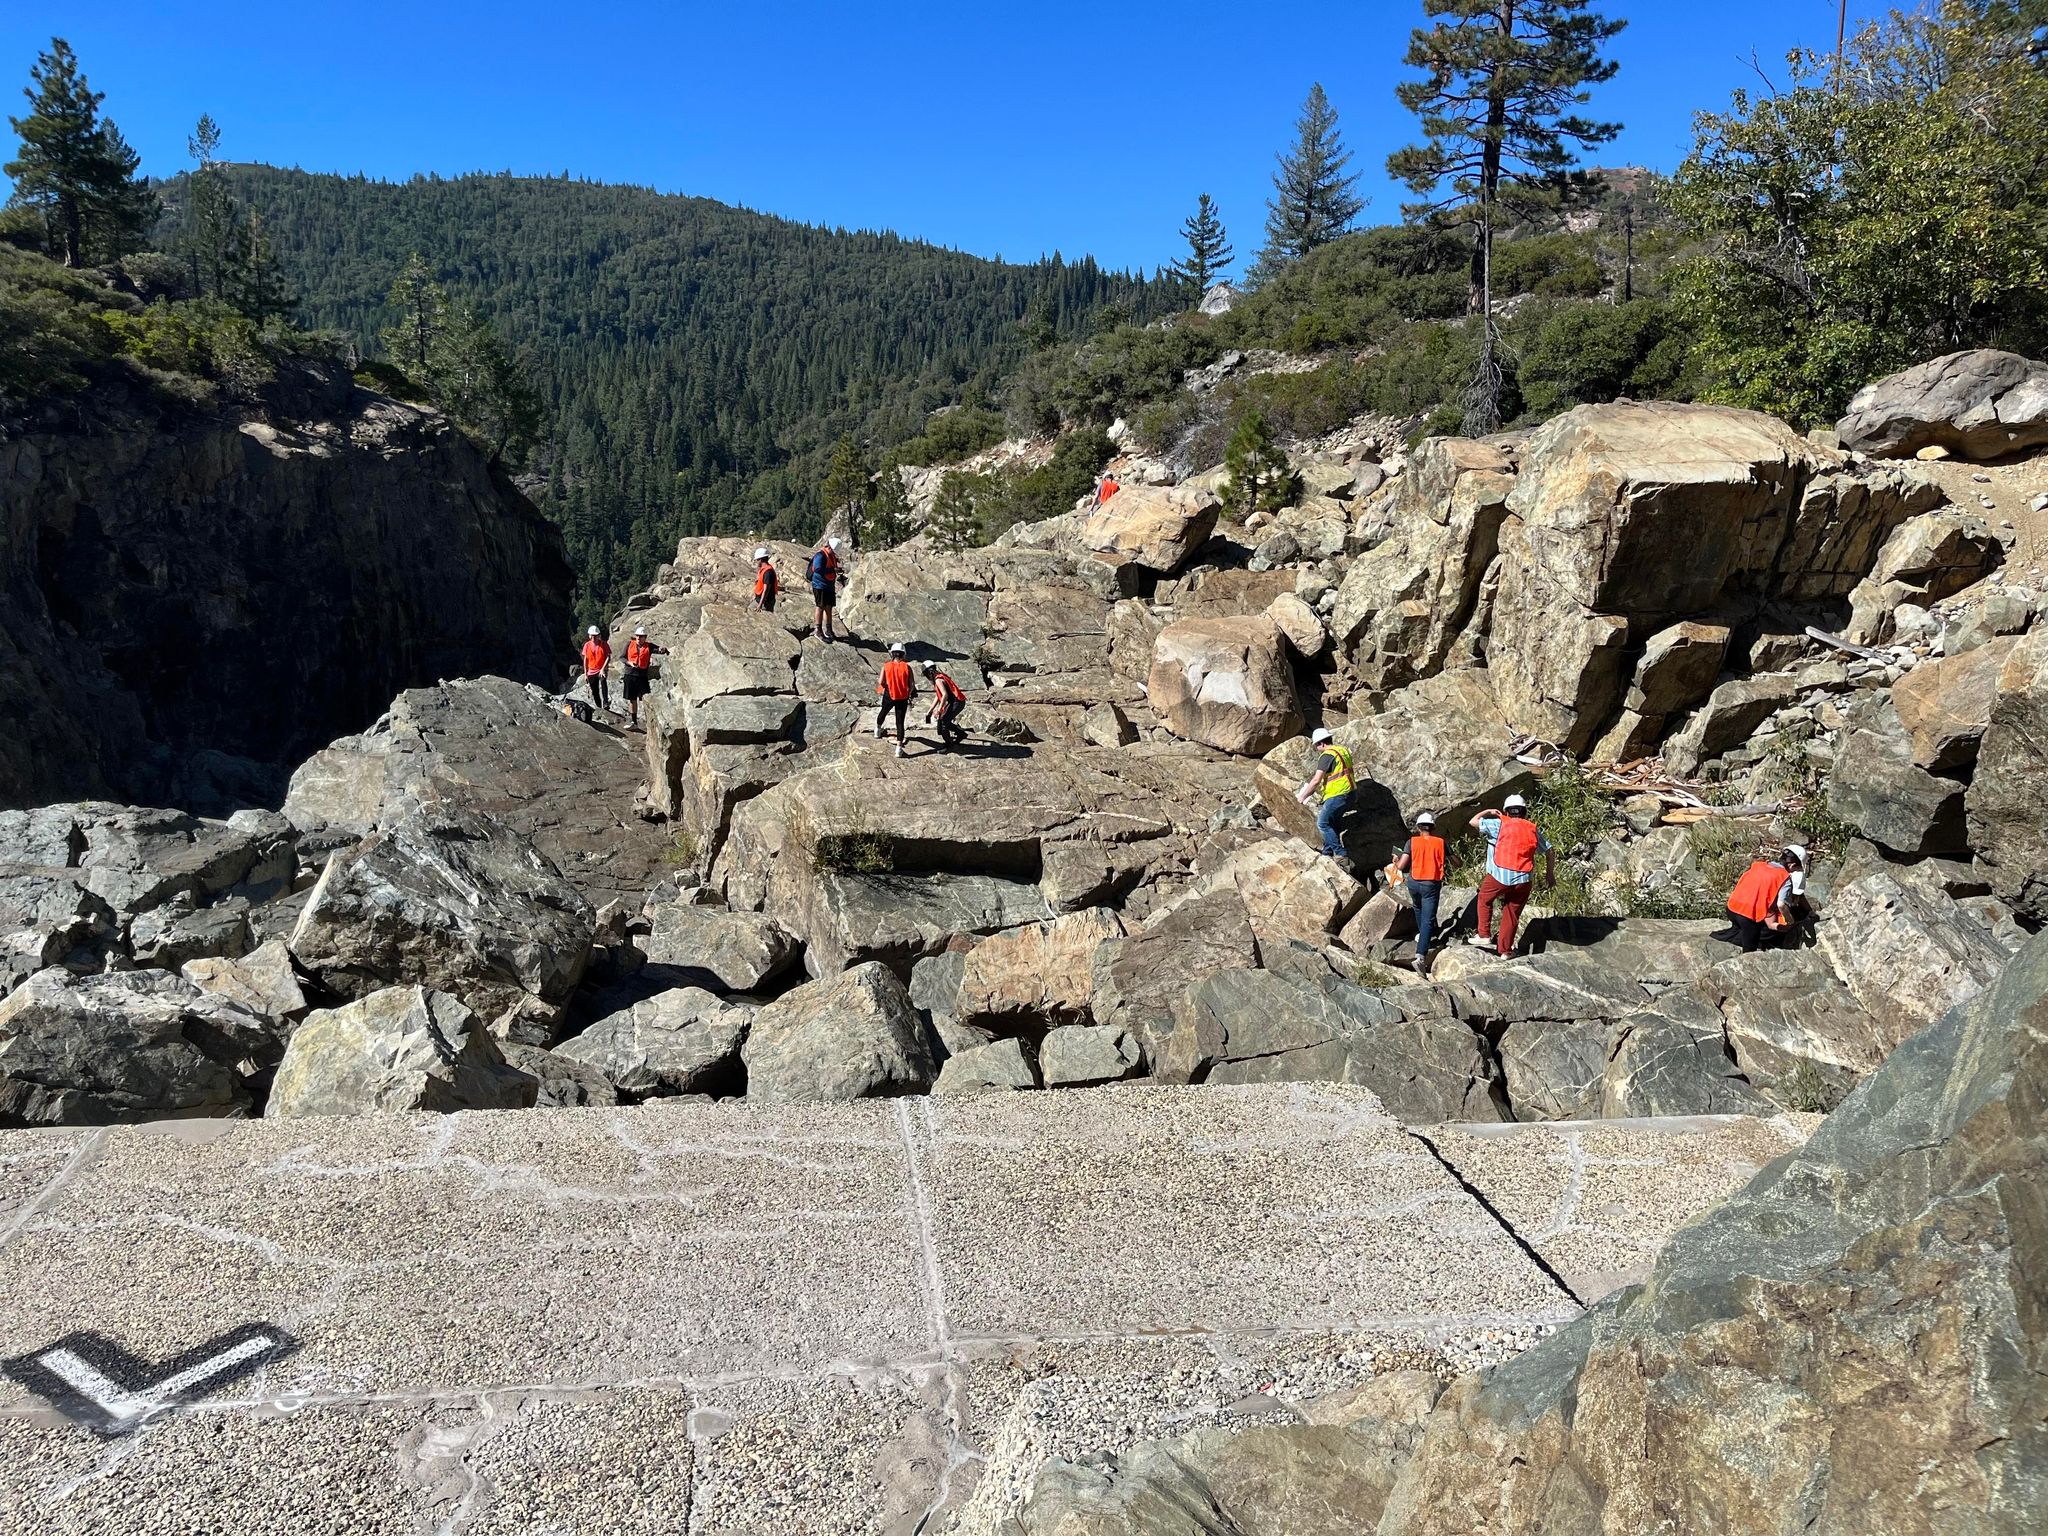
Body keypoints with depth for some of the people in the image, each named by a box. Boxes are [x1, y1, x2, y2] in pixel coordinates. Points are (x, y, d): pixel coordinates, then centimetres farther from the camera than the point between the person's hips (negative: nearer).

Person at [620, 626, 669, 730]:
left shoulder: (649, 646, 2)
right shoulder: (629, 644, 7)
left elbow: (659, 649, -10)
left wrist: (663, 649, -35)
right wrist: (630, 663, -11)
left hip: (642, 676, -2)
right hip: (630, 675, 2)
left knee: (646, 698, -14)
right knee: (632, 699, 11)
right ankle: (633, 722, 23)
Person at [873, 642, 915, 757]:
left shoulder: (886, 666, -9)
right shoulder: (907, 667, -8)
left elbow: (881, 682, -13)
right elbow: (912, 685, -8)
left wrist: (885, 687, 10)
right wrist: (909, 693, 12)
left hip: (889, 696, 1)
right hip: (903, 698, -1)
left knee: (883, 712, 32)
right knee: (900, 722, 5)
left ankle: (878, 729, 54)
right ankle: (899, 748, 3)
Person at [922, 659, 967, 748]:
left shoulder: (938, 680, -14)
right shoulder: (939, 678, 17)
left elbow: (945, 695, -26)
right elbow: (937, 696, 23)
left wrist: (939, 710, -25)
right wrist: (930, 710, 24)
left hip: (957, 702, -9)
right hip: (954, 702, 9)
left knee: (942, 721, -6)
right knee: (944, 721, 16)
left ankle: (947, 743, 6)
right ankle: (961, 734, 29)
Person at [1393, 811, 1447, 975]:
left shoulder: (1412, 842, -3)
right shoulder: (1440, 842, -1)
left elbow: (1401, 866, -10)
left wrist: (1396, 862, 13)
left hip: (1414, 882, 1)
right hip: (1432, 885, -1)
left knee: (1418, 907, 33)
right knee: (1427, 920, -6)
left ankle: (1422, 934, 51)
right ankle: (1421, 956, -20)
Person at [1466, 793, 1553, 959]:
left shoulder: (1499, 824, 0)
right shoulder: (1533, 829, 10)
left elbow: (1474, 822, 2)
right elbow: (1550, 853, 13)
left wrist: (1488, 812, 19)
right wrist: (1550, 874, 26)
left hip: (1499, 876, -2)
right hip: (1524, 880, 2)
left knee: (1484, 900, 23)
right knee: (1512, 914, 12)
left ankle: (1483, 935, 16)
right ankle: (1505, 950, 16)